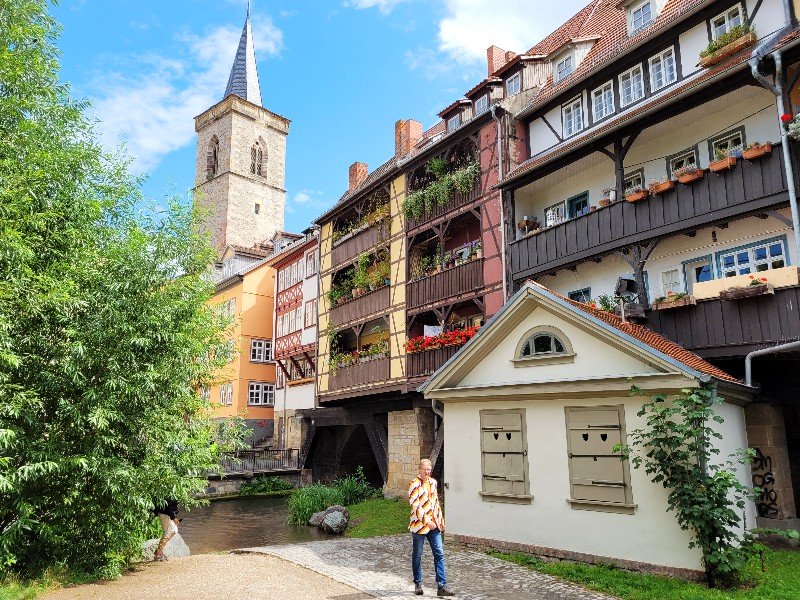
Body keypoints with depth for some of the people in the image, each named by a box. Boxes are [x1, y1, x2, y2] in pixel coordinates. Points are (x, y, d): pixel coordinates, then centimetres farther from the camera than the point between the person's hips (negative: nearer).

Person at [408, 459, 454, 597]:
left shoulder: (433, 482, 11)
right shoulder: (415, 484, -10)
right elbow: (414, 505, -17)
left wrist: (441, 520, 16)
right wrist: (427, 520, -22)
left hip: (434, 525, 6)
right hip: (419, 524, -5)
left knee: (439, 554, -1)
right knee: (417, 555, 8)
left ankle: (442, 586, 1)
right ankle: (418, 584, 23)